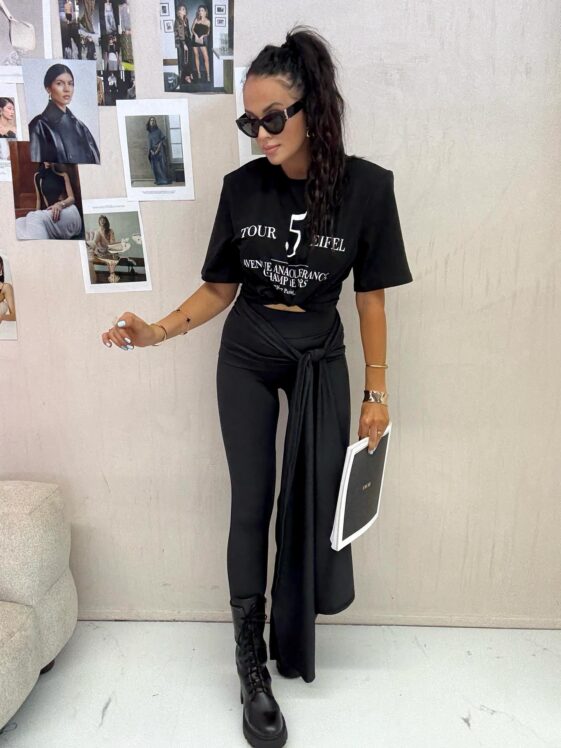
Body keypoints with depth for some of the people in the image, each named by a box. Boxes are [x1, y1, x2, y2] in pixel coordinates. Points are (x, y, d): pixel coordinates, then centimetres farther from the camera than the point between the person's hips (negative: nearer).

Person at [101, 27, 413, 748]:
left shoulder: (366, 186, -12)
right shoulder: (242, 187, -7)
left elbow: (371, 295, -7)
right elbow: (220, 287, 0)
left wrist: (376, 392, -4)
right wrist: (158, 330, -16)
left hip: (318, 357, 0)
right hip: (246, 356, 1)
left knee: (316, 498, 3)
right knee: (251, 502, 2)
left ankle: (293, 635, 29)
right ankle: (251, 662, 18)